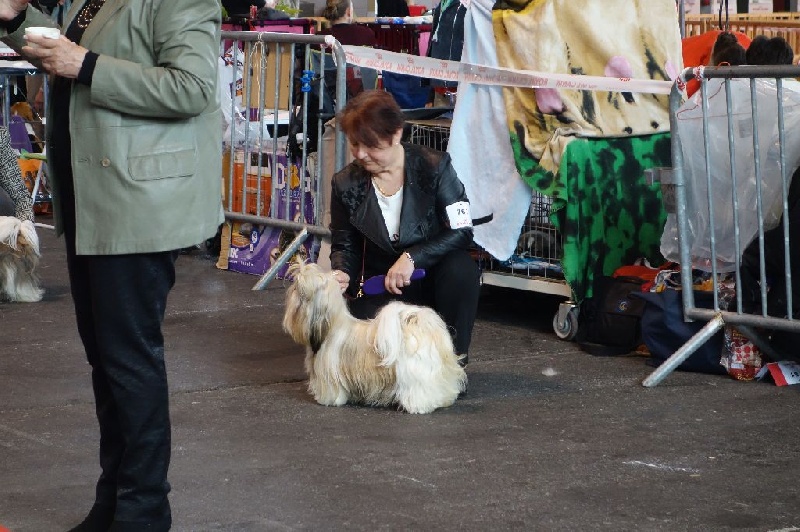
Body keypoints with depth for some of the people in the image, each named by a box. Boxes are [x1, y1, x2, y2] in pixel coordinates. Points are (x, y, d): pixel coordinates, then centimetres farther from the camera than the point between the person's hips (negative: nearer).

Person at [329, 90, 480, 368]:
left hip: (431, 275, -1)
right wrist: (341, 272, -17)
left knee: (461, 269, -36)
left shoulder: (433, 166, -13)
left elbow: (461, 231, -17)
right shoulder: (346, 184, -5)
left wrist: (412, 258, -27)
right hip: (381, 289, 1)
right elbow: (344, 245, 7)